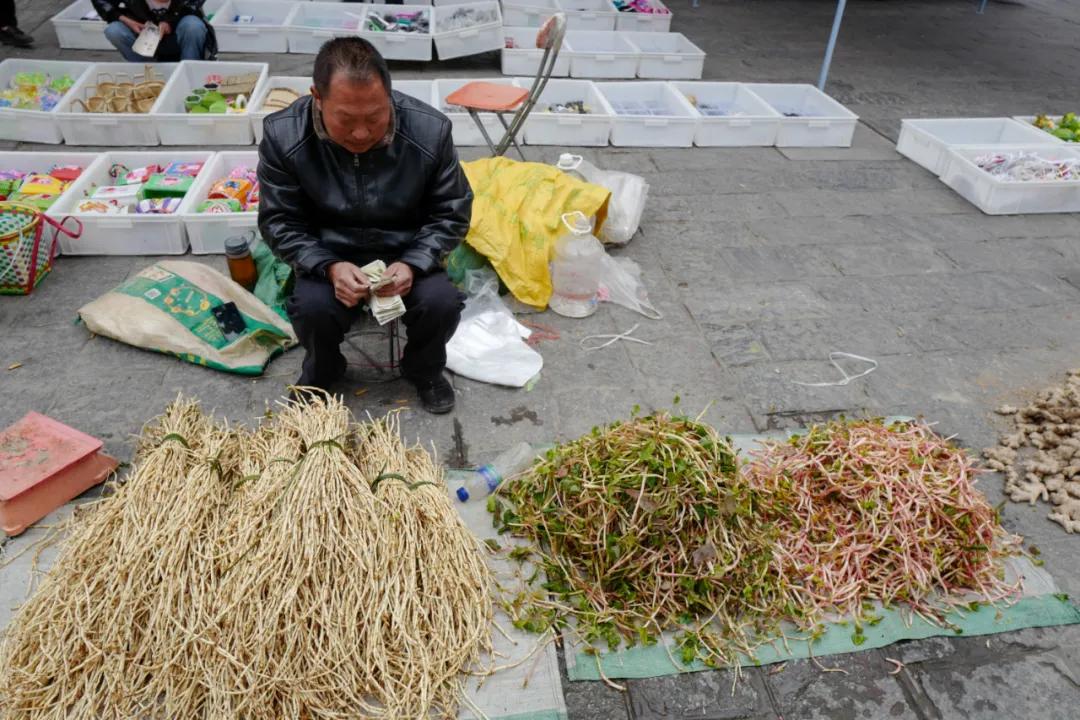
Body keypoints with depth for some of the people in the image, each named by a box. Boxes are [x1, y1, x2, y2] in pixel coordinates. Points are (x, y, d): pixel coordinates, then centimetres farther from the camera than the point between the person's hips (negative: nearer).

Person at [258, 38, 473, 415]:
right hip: (329, 254, 0)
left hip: (408, 252, 0)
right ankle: (321, 374, 8)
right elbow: (279, 221, -8)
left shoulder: (430, 130, -20)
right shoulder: (283, 135, -19)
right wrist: (329, 267, -26)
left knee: (441, 301, -27)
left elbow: (452, 213, -8)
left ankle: (425, 371, 9)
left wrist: (412, 265, -25)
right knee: (311, 307, -29)